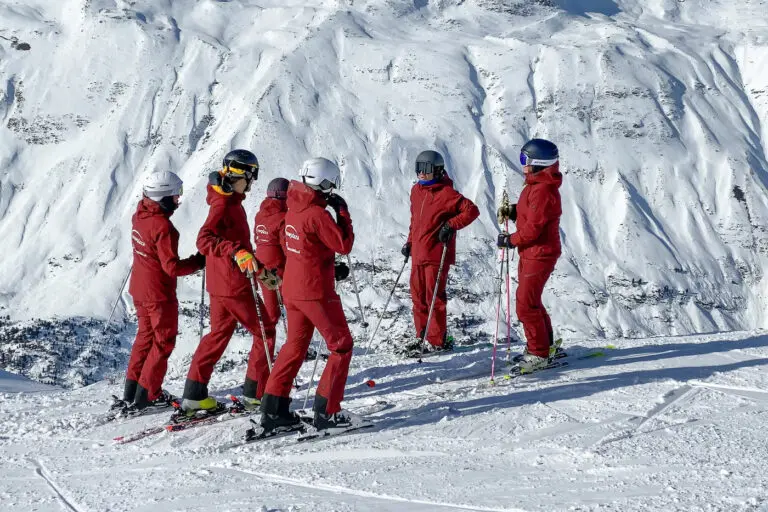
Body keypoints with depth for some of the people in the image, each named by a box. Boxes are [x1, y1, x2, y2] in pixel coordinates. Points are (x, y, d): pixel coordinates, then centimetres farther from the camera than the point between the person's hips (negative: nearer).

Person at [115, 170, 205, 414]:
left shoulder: (140, 216, 1)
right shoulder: (163, 227, -25)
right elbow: (172, 267, -25)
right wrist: (198, 261, -14)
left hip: (139, 289, 8)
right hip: (160, 294, -8)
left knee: (146, 336, 20)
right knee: (163, 342, 6)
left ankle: (130, 393, 25)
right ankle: (146, 396, 8)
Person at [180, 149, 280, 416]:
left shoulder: (232, 203, 15)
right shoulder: (223, 204, -15)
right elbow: (204, 239, -30)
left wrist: (261, 271, 29)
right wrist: (236, 252, -42)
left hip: (220, 284, 9)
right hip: (234, 284, -9)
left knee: (219, 334, 15)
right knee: (264, 332, 2)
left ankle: (194, 396, 14)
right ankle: (255, 393, 7)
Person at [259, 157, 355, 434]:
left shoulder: (293, 210, 8)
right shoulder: (317, 215, -19)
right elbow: (344, 245, -16)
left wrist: (331, 267, 17)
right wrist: (342, 211, -7)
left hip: (292, 290, 8)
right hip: (317, 292, -8)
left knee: (295, 346, 17)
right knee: (342, 346, 5)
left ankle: (274, 409, 14)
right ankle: (327, 411, 3)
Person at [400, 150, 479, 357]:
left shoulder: (446, 193, -12)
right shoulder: (416, 191, 12)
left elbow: (471, 210, -13)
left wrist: (451, 225, -19)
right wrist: (409, 242, 21)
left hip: (437, 254, -7)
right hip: (418, 254, 8)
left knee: (434, 297, -4)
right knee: (418, 295, 11)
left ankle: (438, 340, 6)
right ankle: (421, 336, 23)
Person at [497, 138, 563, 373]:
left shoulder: (543, 190, -23)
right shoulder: (535, 185, 11)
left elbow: (533, 227, -25)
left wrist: (510, 240, -14)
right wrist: (513, 211, 1)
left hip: (540, 254, -11)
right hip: (530, 253, 11)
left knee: (526, 305, -7)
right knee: (530, 300, 21)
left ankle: (539, 354, 3)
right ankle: (545, 344, 35)